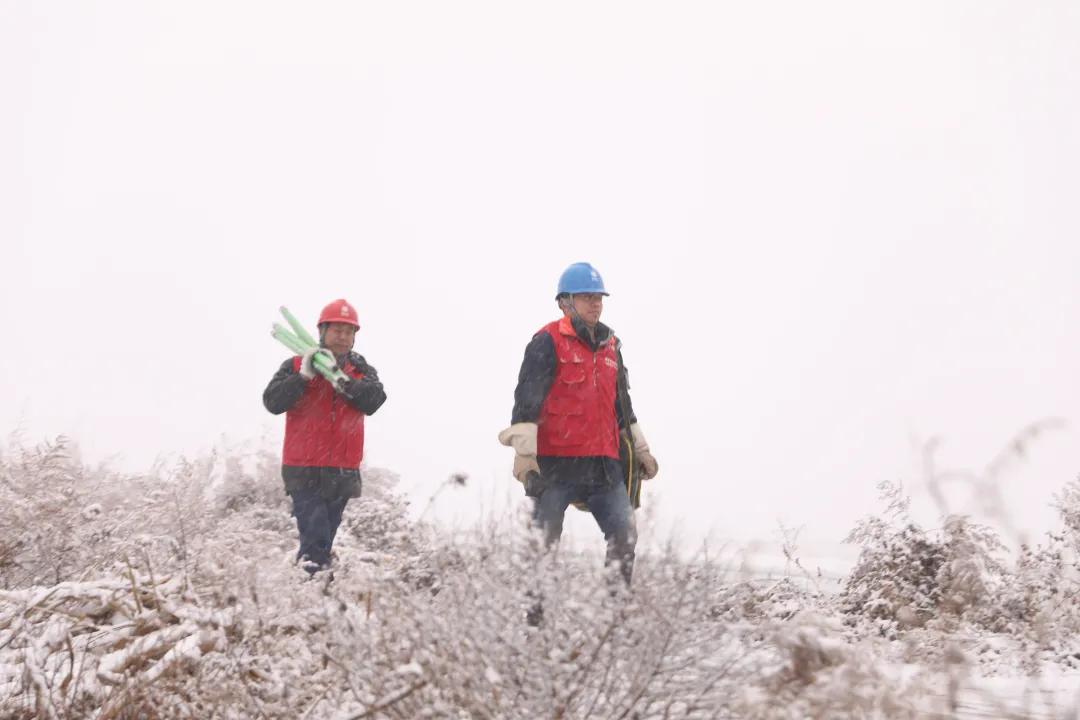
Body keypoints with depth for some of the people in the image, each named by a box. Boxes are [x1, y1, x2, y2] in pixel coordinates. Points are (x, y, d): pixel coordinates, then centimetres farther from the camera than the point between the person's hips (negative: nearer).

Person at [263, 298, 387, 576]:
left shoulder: (362, 371, 10)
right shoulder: (296, 366, 2)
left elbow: (375, 400, -10)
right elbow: (272, 402, -10)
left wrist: (343, 381, -23)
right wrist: (303, 377, -20)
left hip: (343, 474, 4)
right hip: (304, 472, -4)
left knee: (325, 540, 12)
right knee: (315, 543, -14)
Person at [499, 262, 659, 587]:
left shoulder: (611, 346, 16)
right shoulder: (548, 342, -6)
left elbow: (622, 403, 27)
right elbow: (526, 399, -12)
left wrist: (640, 449, 28)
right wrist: (524, 453, -19)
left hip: (603, 463, 6)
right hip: (556, 462, -6)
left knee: (624, 536, -1)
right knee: (544, 544, -2)